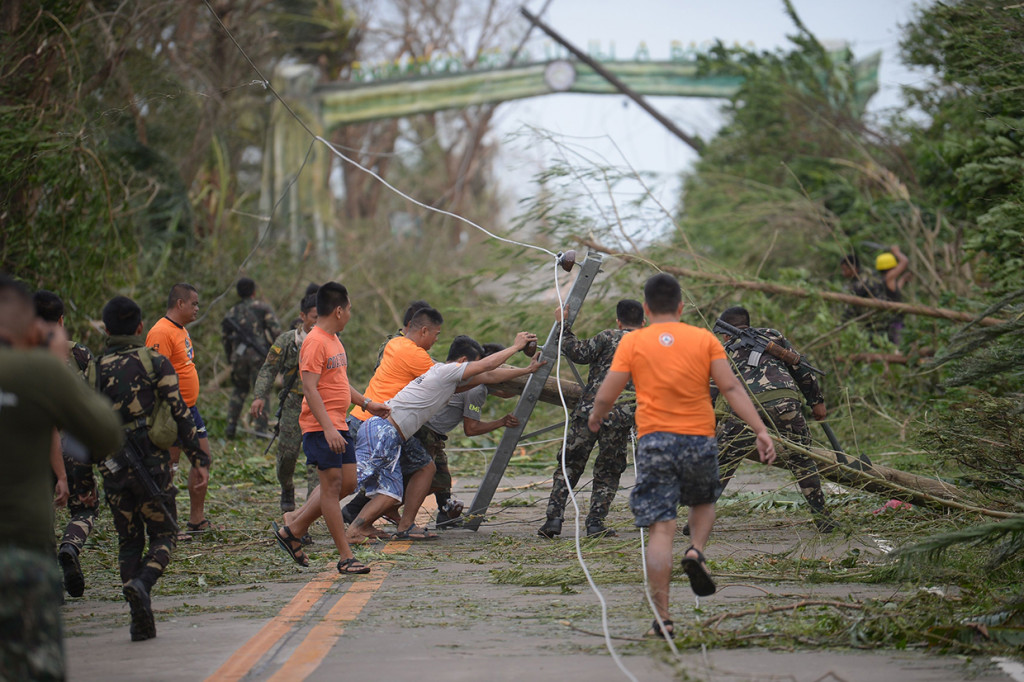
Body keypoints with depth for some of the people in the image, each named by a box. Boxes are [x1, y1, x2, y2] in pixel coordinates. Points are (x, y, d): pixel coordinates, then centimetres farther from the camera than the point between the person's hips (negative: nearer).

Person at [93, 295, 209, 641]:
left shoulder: (94, 370, 5)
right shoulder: (155, 363, -2)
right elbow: (179, 413, -7)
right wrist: (198, 458, -2)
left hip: (113, 467, 2)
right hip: (153, 463, -2)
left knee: (129, 541, 12)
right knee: (163, 535, 9)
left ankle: (141, 622, 4)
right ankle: (142, 584, -22)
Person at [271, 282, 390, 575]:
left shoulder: (334, 341, 17)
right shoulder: (315, 342, -14)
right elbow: (310, 389, -21)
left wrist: (367, 403, 25)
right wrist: (328, 428, -27)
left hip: (338, 425, 10)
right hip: (321, 427, -10)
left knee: (347, 483, 10)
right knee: (332, 484, -6)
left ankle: (292, 530, 18)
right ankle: (345, 557, -3)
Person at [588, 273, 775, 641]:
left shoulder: (632, 342, 3)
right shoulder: (704, 339, 6)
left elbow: (606, 396, 1)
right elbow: (731, 388, -2)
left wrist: (596, 417, 22)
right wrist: (761, 430, -4)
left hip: (654, 441, -1)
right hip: (700, 439, 1)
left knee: (661, 529, -3)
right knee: (704, 502, 29)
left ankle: (662, 617, -8)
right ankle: (696, 551, -1)